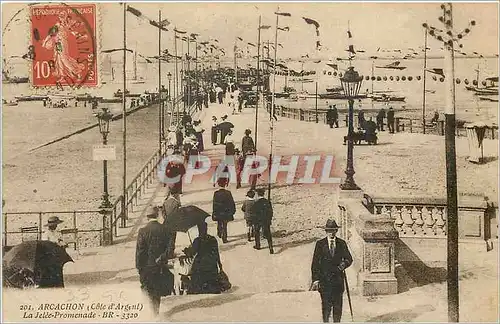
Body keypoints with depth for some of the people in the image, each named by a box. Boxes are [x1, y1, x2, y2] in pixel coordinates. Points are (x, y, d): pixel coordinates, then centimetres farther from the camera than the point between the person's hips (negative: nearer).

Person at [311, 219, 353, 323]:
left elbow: (349, 259, 10)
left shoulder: (342, 243, 8)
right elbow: (315, 263, 1)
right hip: (324, 278, -2)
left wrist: (344, 264, -14)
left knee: (338, 304, 3)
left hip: (338, 278, 2)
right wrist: (315, 279, -8)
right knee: (326, 304, -6)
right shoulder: (320, 244, 3)